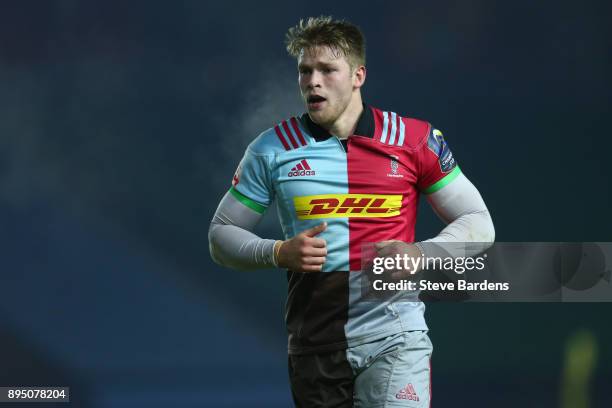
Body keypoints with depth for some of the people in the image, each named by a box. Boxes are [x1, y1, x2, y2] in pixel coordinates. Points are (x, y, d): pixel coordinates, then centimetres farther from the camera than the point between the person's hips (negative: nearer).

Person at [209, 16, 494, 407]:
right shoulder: (272, 148, 5)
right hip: (314, 343, 2)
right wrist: (278, 253, -9)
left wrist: (421, 255, -12)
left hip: (394, 340, -2)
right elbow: (222, 235, 10)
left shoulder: (416, 139, 1)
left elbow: (478, 223, 7)